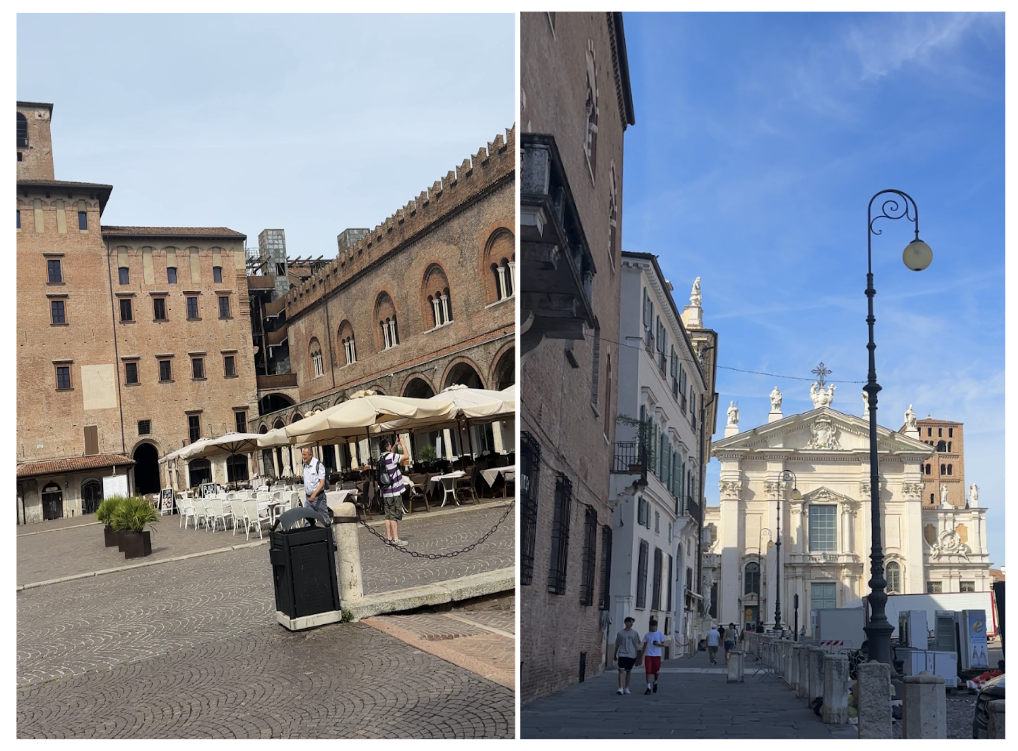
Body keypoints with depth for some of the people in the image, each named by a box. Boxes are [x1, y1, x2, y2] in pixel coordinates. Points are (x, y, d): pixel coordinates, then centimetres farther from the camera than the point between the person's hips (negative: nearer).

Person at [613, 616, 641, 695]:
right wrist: (615, 655, 15)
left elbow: (636, 646, 9)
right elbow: (617, 645, 11)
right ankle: (620, 688, -15)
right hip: (622, 654, -2)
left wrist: (636, 656, 5)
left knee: (628, 671, 9)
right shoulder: (620, 633, 4)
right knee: (621, 670, -13)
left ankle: (626, 688, 19)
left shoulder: (634, 633, 6)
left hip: (631, 655, 2)